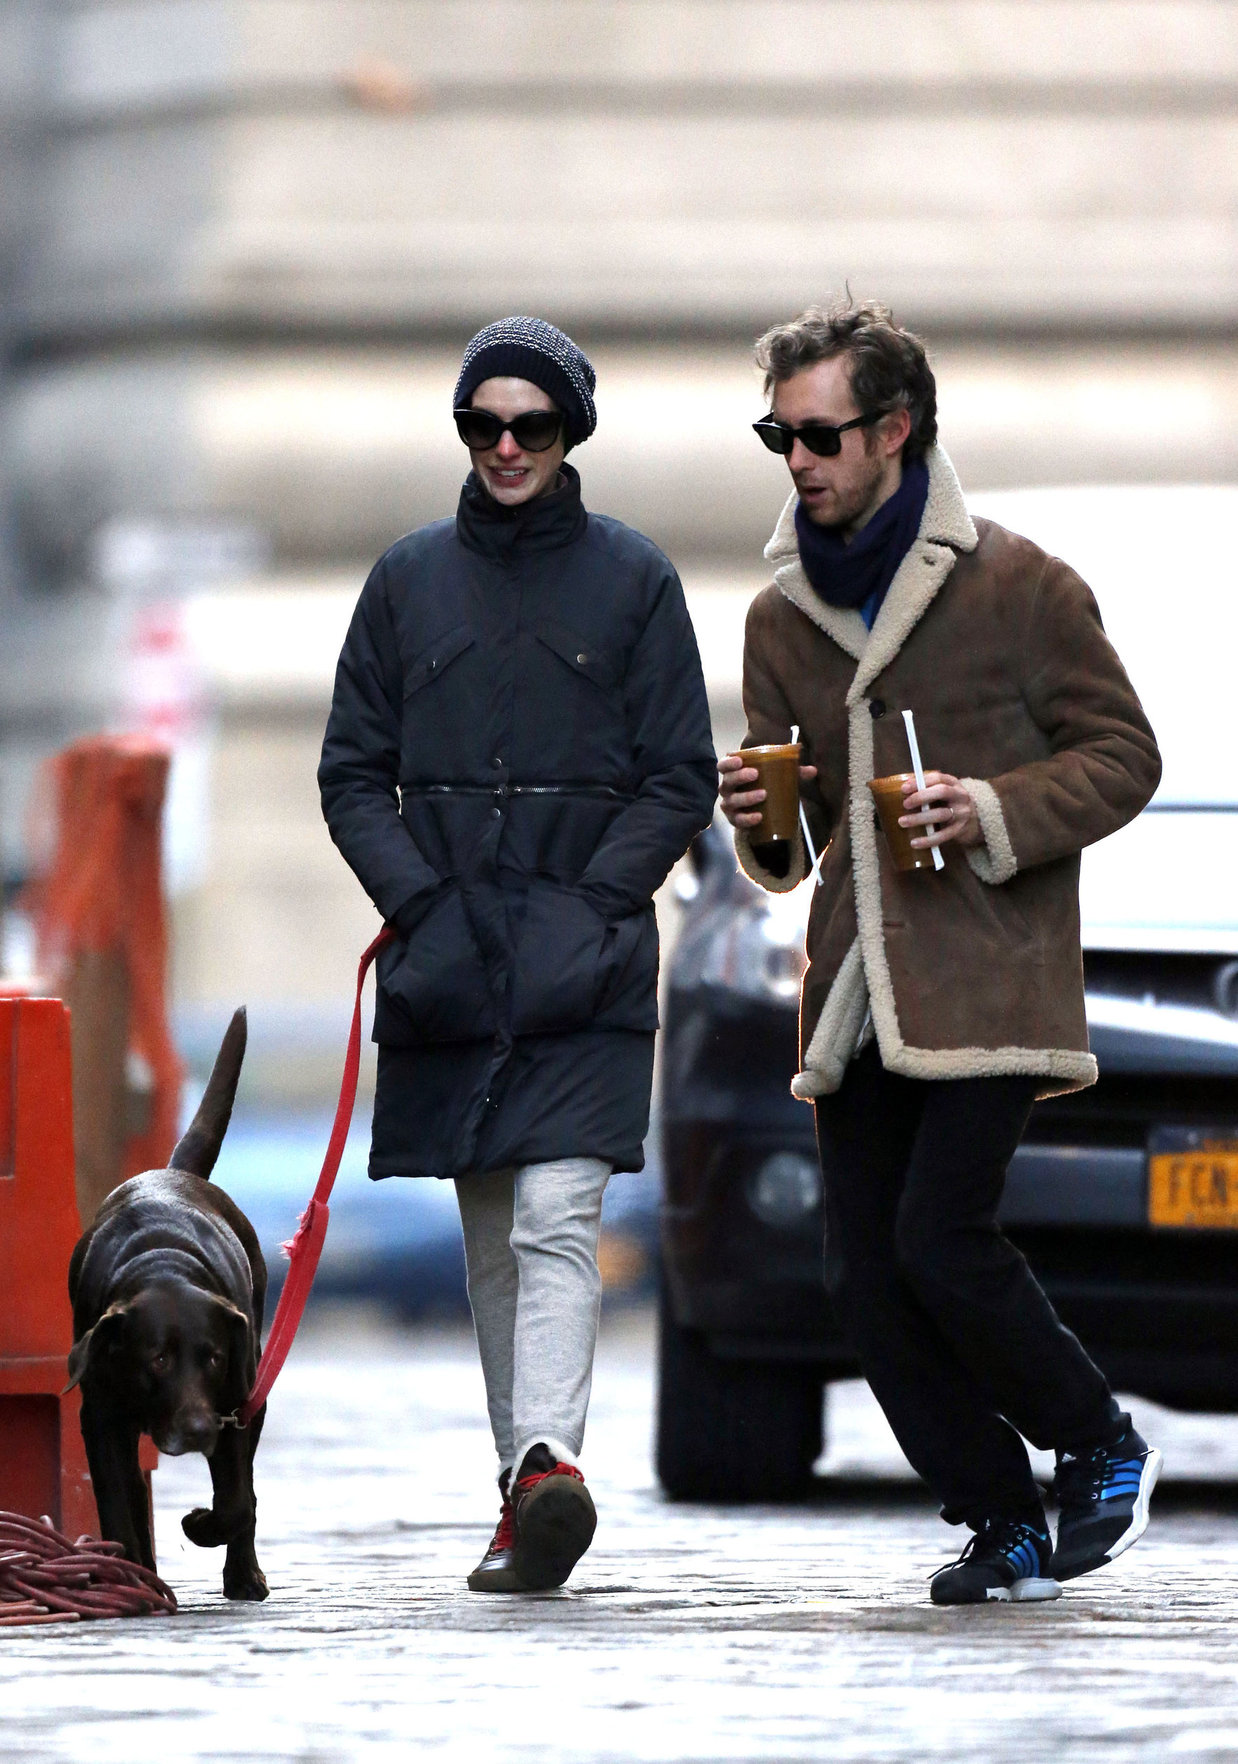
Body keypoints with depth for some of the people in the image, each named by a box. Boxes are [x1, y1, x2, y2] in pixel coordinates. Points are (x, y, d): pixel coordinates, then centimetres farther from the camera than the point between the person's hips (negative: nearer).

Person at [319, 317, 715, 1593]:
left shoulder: (632, 579, 4)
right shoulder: (410, 579, 10)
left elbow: (680, 780, 3)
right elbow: (352, 771, 10)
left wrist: (588, 903, -9)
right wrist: (418, 901, -5)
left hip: (584, 960, -3)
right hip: (448, 961, 3)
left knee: (557, 1218, -16)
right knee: (488, 1239, 7)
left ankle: (547, 1464, -28)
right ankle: (522, 1479, 13)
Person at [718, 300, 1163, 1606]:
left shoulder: (1019, 588, -3)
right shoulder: (783, 617, 14)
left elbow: (1122, 755, 0)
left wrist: (996, 815, -15)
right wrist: (758, 824, -3)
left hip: (986, 980, -6)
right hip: (855, 993, 6)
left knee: (942, 1241, -16)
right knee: (865, 1276, 0)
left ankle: (1101, 1450, 7)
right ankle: (1002, 1529, 11)